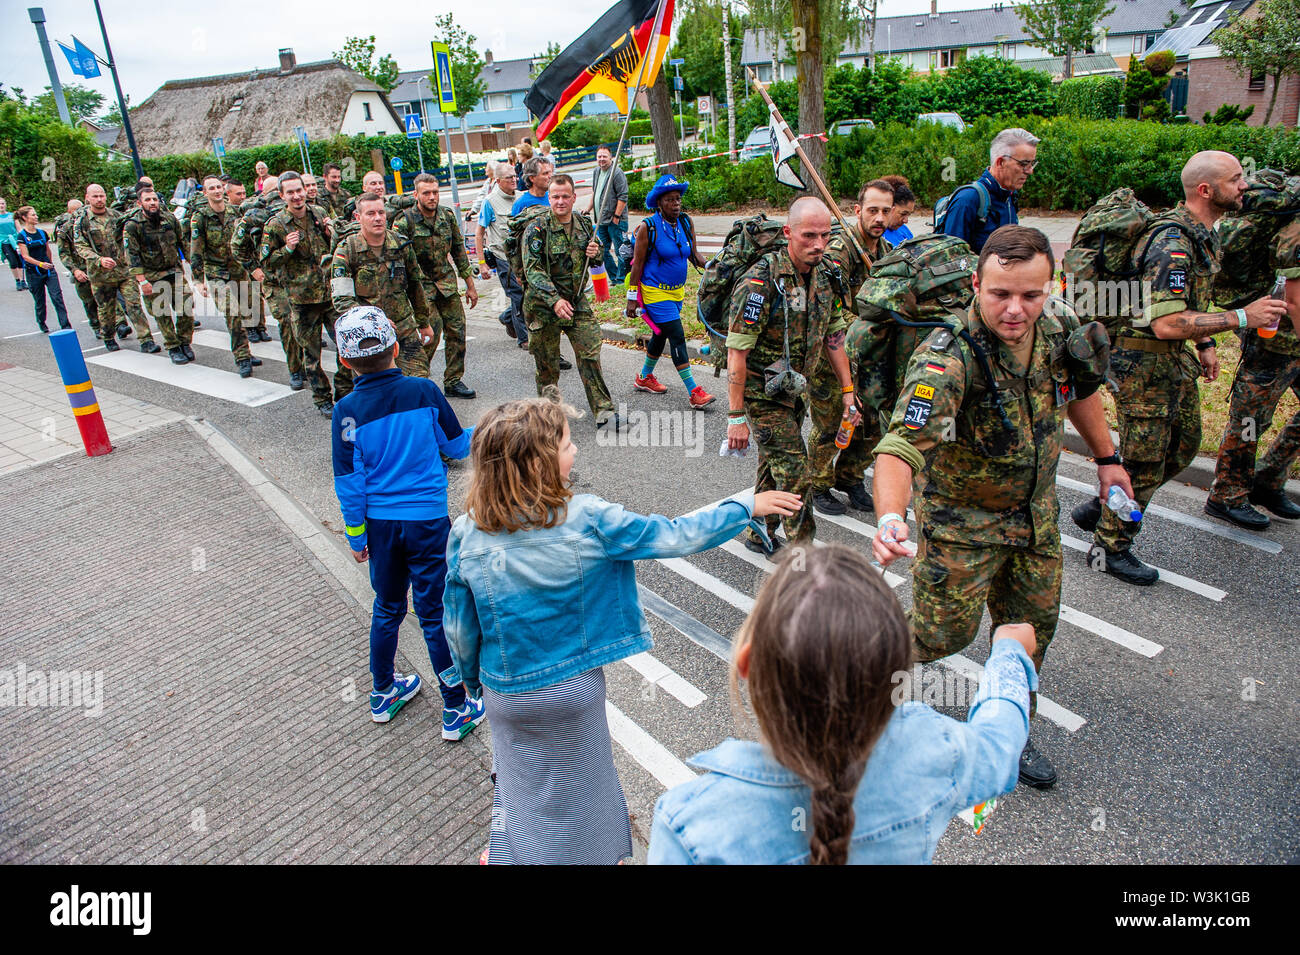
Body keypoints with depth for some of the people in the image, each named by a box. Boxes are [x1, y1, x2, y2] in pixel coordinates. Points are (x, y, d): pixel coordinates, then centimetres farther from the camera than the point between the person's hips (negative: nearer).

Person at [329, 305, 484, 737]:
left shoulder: (347, 411, -9)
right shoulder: (424, 392, -10)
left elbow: (350, 482, -5)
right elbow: (456, 446, 2)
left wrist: (357, 538, 5)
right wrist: (483, 432, 23)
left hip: (380, 522, 2)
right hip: (426, 519, -1)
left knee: (387, 608, 20)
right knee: (433, 612, 7)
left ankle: (383, 693, 38)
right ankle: (456, 710, 16)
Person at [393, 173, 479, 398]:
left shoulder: (447, 215, 4)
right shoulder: (404, 221, -11)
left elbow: (459, 251, 12)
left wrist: (470, 285, 13)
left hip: (447, 283, 5)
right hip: (420, 286, -5)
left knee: (457, 330, 2)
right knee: (431, 332, -13)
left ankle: (453, 382, 16)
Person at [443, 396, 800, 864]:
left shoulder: (465, 534, -19)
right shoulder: (588, 520, -25)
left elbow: (460, 628, -8)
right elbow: (676, 536, -16)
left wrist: (473, 677, 13)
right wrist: (747, 504, -3)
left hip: (505, 691, 1)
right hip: (573, 687, -1)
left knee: (520, 779, 26)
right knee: (576, 785, 25)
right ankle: (592, 852, 48)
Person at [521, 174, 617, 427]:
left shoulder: (583, 225, 6)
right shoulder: (537, 229, -12)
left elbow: (596, 261, 20)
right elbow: (532, 270, -20)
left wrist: (596, 253, -6)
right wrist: (554, 300, -32)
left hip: (578, 302, 4)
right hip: (543, 306, -4)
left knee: (590, 354, -2)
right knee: (547, 364, 7)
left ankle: (603, 411, 4)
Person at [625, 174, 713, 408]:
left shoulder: (686, 222, 2)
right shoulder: (648, 228, -15)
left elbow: (694, 254, 10)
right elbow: (637, 264, -11)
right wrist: (632, 297, -10)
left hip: (677, 291, 7)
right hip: (655, 292, -7)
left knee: (661, 335, 19)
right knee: (677, 337, -11)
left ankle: (644, 377, 38)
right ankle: (694, 392, -9)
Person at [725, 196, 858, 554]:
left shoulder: (824, 275, 1)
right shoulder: (761, 281, -23)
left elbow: (833, 337, 12)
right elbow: (736, 353, -23)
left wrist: (847, 390, 11)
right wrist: (736, 416, -23)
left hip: (794, 388, 7)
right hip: (762, 393, -7)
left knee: (774, 465, 18)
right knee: (794, 472, -8)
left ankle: (760, 535, 36)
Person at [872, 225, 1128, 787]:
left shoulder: (1058, 328, -10)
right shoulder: (948, 360, -32)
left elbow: (1080, 390, 12)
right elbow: (900, 446, -45)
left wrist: (1106, 458, 20)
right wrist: (890, 517, -62)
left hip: (1035, 512, 6)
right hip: (960, 519, -6)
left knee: (1032, 624, 16)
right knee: (948, 630, 3)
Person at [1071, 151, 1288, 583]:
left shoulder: (1202, 234, 10)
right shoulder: (1172, 243, -24)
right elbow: (1166, 323, -31)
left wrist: (1204, 342, 20)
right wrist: (1241, 318, -25)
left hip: (1175, 359, 10)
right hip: (1142, 362, -10)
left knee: (1183, 445, 19)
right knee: (1144, 461, -1)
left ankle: (1101, 508, 29)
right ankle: (1109, 548, 15)